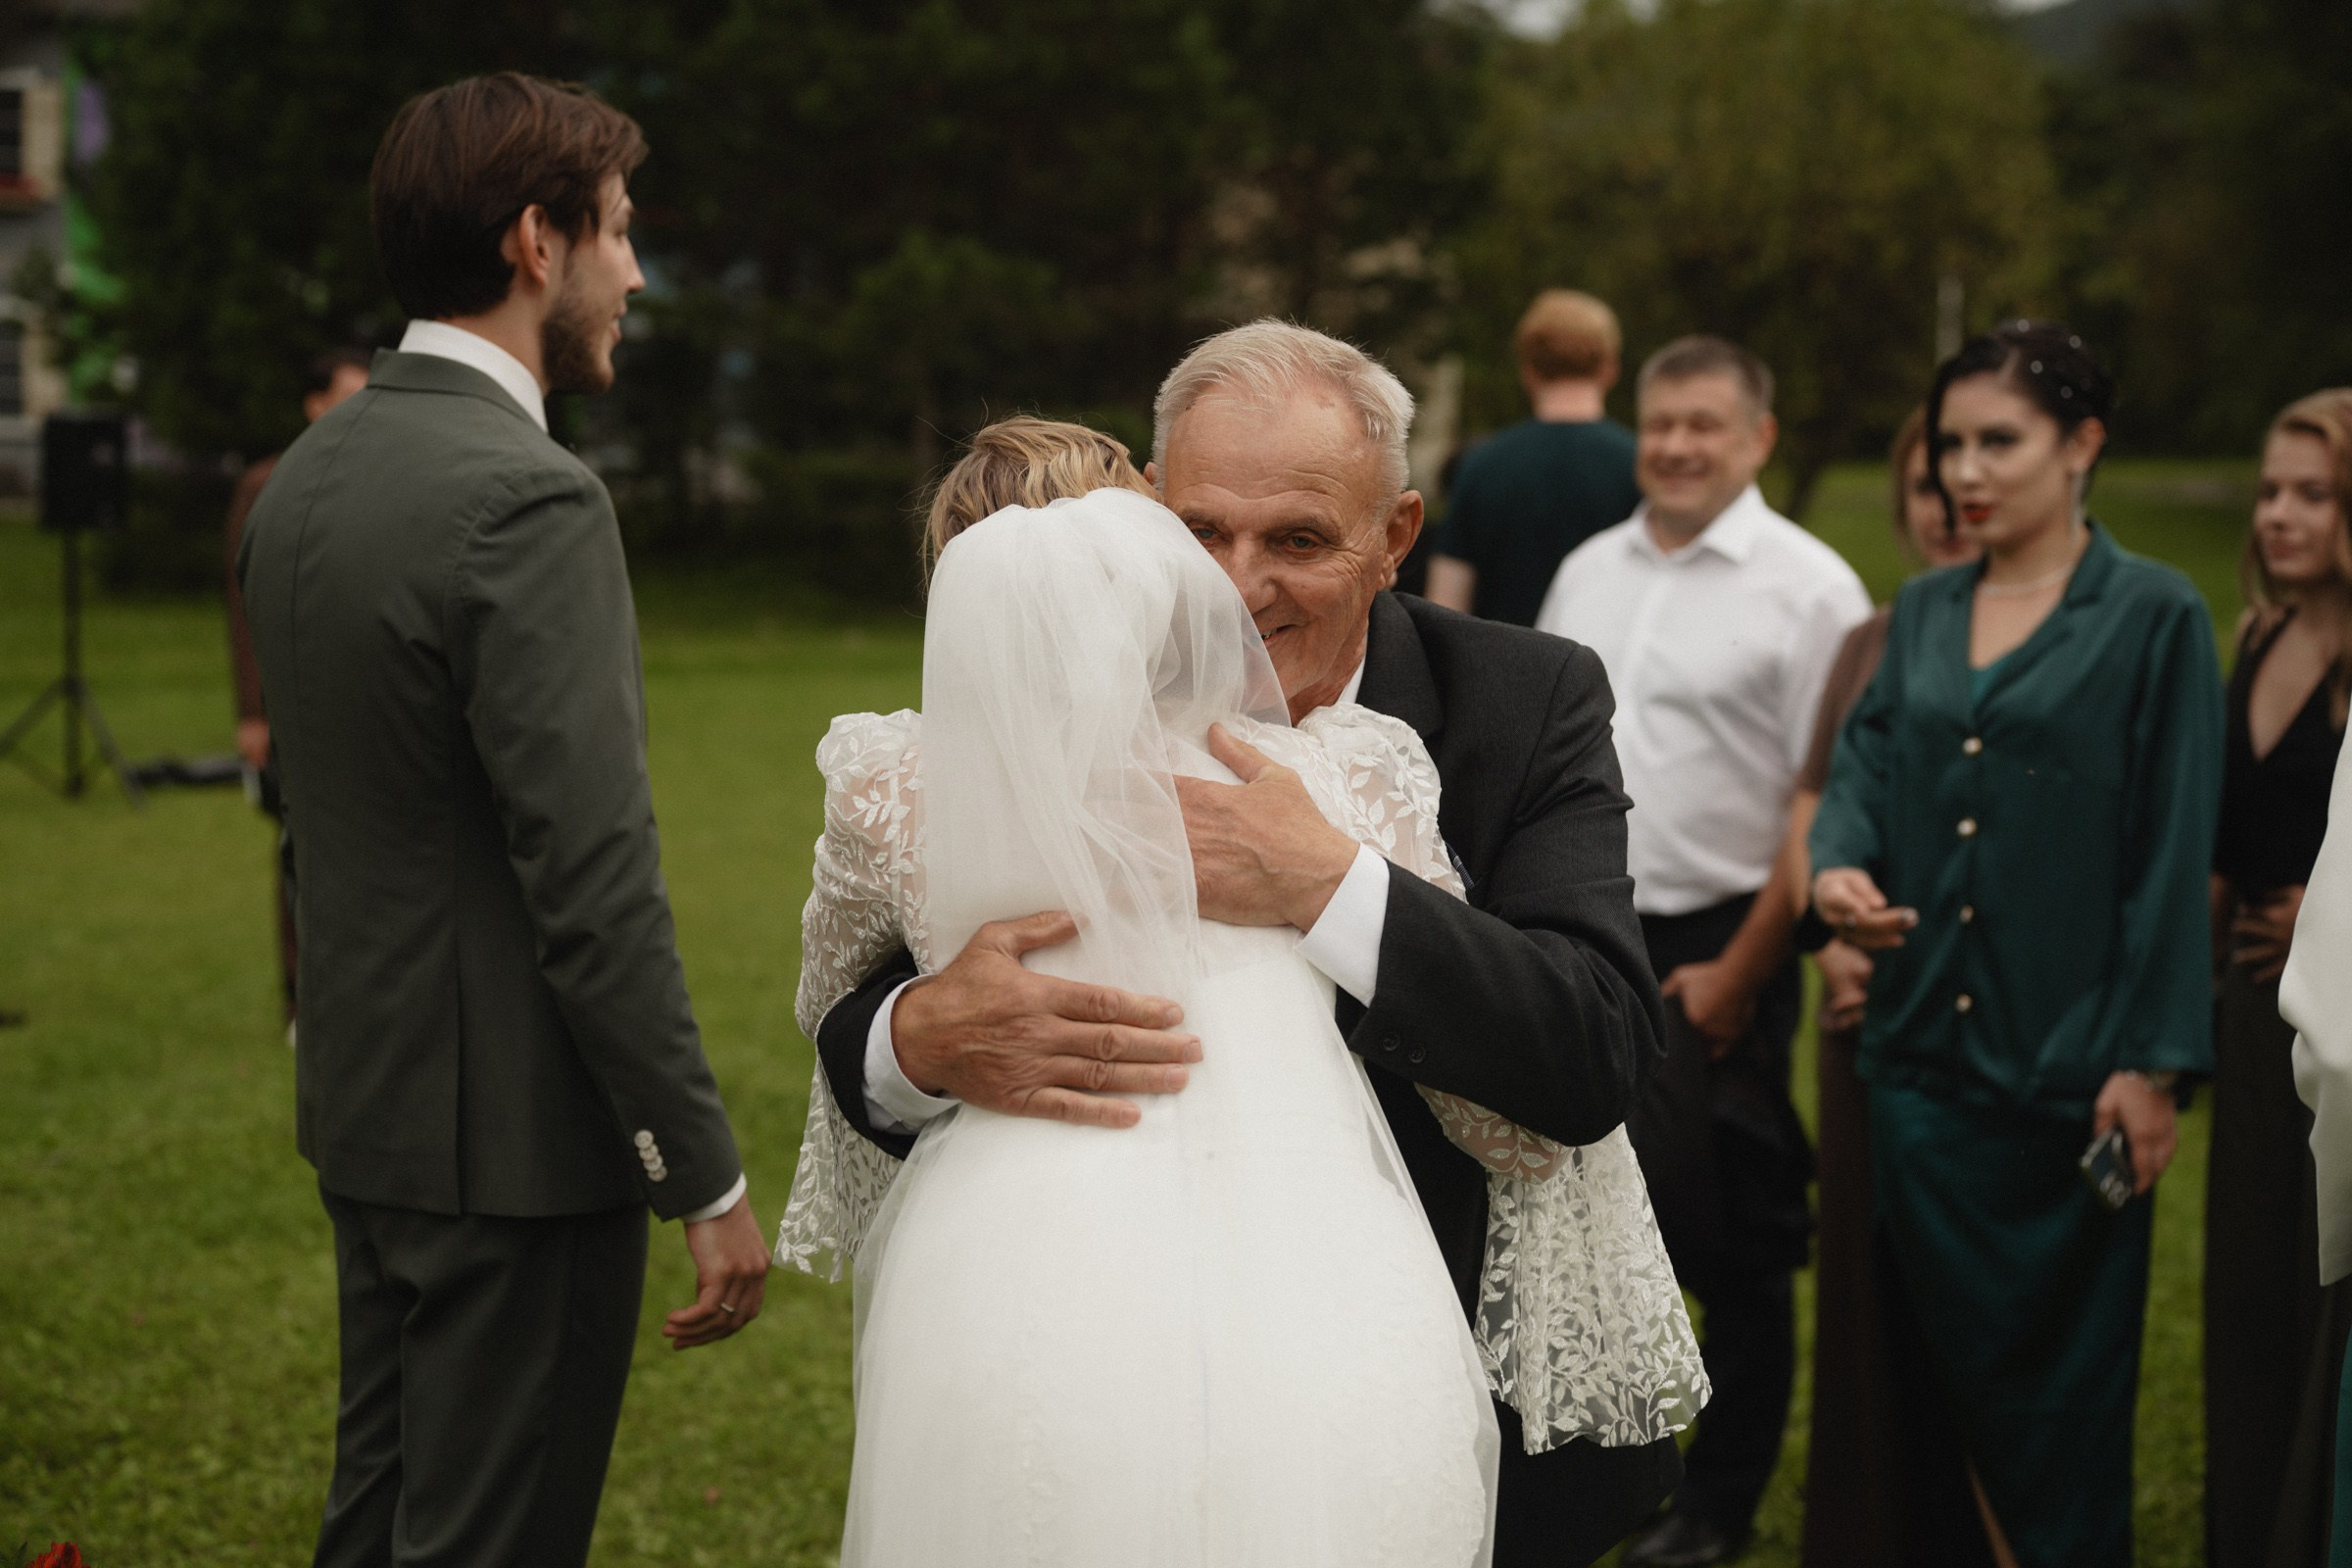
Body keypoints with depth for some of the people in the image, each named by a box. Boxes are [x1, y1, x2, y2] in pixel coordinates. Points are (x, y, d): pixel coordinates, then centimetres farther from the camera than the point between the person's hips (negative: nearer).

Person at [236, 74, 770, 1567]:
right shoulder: (529, 500, -20)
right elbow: (596, 885, -23)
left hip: (365, 1112, 9)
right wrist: (711, 1178, -17)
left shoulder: (304, 479, 8)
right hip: (518, 1137, -9)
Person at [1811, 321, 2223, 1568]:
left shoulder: (2152, 618, -3)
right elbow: (1864, 763, 9)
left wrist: (2150, 1063, -11)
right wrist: (1838, 866, -14)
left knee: (2060, 1388, 1)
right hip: (1923, 1053, 5)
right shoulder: (1923, 613, 13)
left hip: (2067, 1076, -5)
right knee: (1931, 1366, 9)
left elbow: (2173, 855, -6)